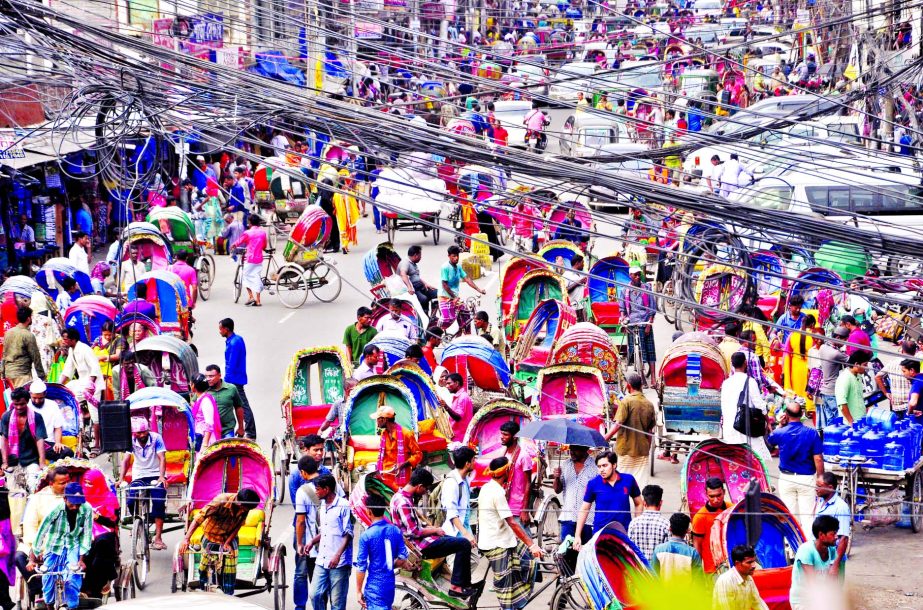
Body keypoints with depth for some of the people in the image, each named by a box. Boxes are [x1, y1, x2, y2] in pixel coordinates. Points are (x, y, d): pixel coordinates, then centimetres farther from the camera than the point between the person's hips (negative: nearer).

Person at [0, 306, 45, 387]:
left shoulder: (8, 333, 7)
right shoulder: (28, 336, -12)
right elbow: (35, 357, -10)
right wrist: (41, 375, -3)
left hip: (8, 372, 7)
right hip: (22, 374, -7)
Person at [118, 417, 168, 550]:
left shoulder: (156, 438, -13)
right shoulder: (131, 441, -8)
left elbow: (162, 458, -21)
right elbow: (126, 460, -15)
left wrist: (161, 476, -37)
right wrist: (121, 479, -30)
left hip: (156, 476, -2)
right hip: (138, 477, 2)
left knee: (159, 503, -22)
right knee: (130, 502, -18)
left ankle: (158, 538, -19)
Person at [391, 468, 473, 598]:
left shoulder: (400, 496, 9)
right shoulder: (403, 502, -23)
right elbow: (414, 532, -24)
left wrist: (429, 528, 9)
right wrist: (435, 530, -11)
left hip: (418, 540, 11)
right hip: (420, 547, -11)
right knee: (464, 544, -14)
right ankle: (456, 586, -9)